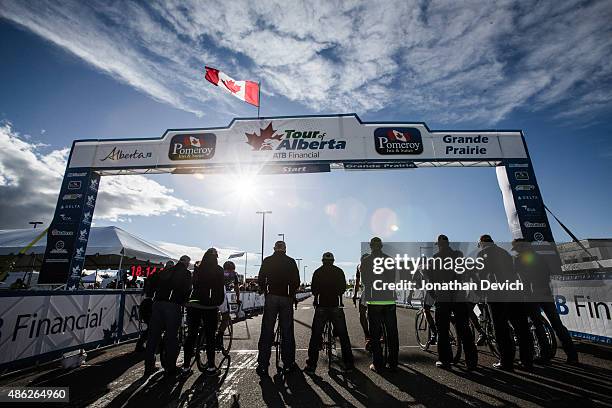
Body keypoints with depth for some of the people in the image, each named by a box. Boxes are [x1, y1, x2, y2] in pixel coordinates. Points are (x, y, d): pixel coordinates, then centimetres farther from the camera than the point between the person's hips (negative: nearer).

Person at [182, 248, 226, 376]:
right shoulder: (219, 270, -3)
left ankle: (186, 366, 19)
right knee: (210, 337, 5)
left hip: (193, 305, 3)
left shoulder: (198, 269, 6)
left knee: (191, 335, 13)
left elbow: (193, 284, 11)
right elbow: (221, 289, -2)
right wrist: (219, 303, 11)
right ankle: (211, 367, 11)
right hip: (210, 307, -3)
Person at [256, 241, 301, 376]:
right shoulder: (291, 261, 2)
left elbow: (260, 280, 1)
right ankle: (288, 364, 16)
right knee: (287, 332, 9)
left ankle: (263, 366, 8)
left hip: (271, 298, 0)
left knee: (266, 332, 5)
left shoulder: (267, 261, 3)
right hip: (286, 299, 0)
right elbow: (296, 282, 0)